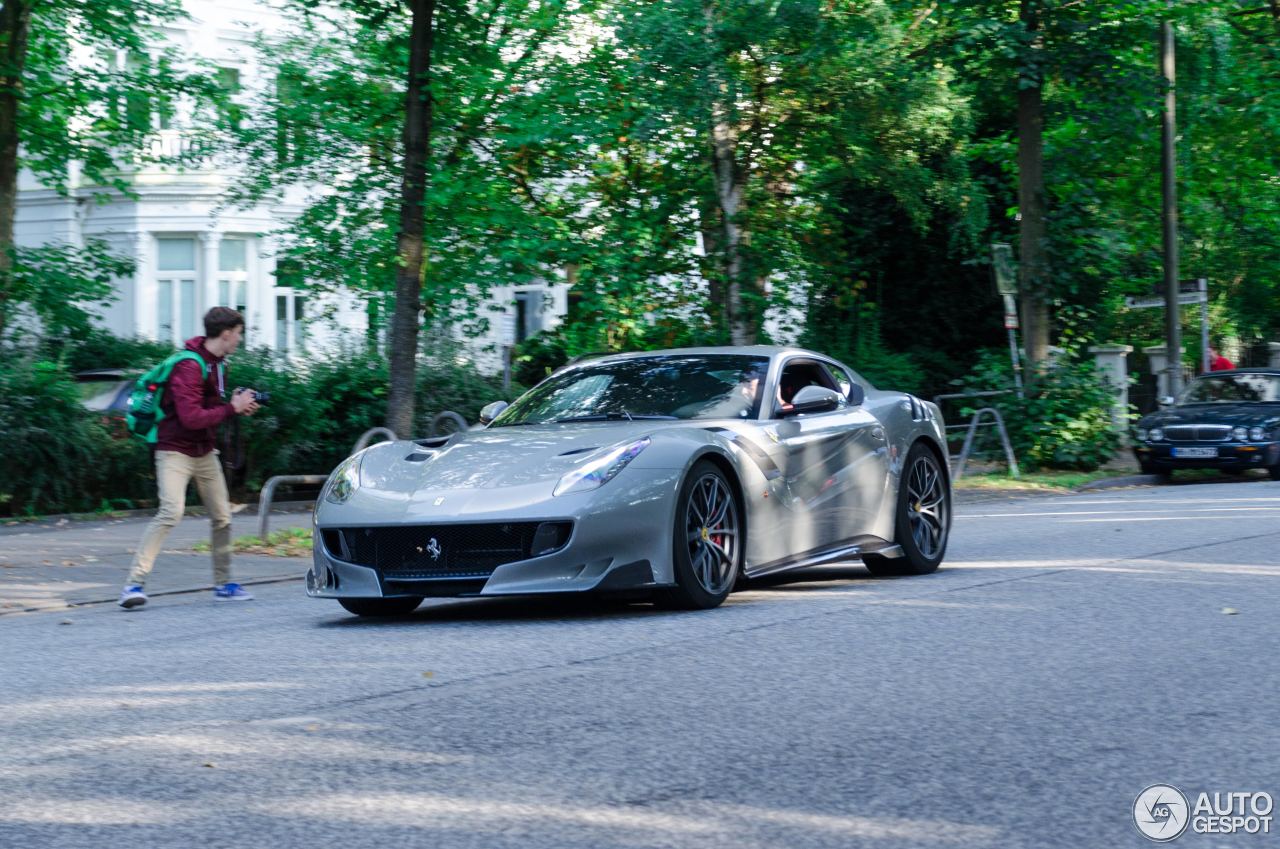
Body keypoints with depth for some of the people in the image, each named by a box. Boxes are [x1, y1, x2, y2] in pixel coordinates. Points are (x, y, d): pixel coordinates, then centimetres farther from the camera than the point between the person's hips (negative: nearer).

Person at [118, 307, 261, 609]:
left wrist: (239, 405, 2)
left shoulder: (217, 364, 9)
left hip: (204, 453, 9)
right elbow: (191, 418, -28)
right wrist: (233, 408, -21)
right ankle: (134, 583, -21)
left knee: (222, 516, 9)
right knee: (171, 511, -22)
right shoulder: (189, 366, -21)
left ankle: (223, 584, 23)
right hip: (176, 451, -9)